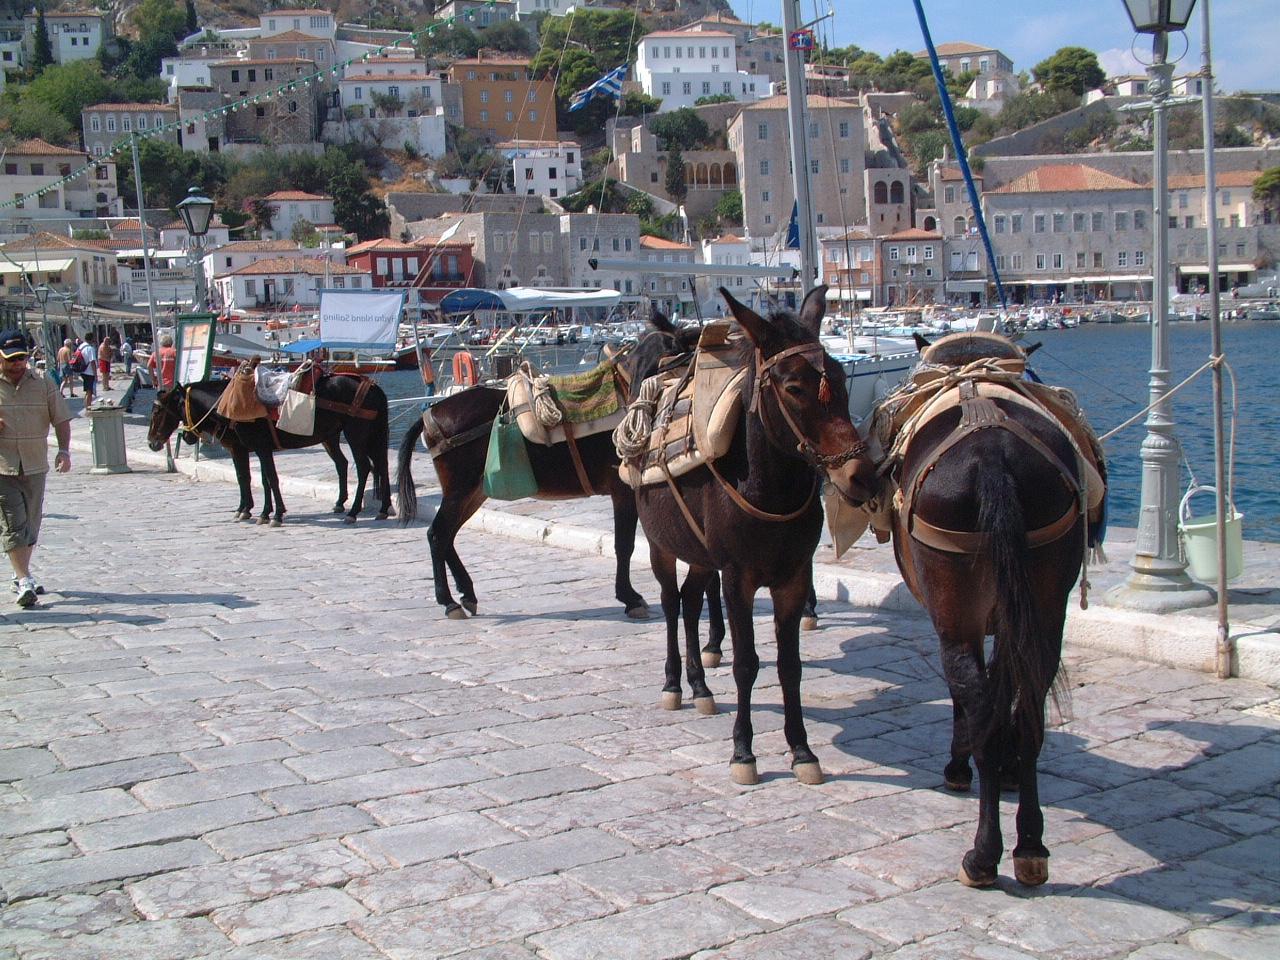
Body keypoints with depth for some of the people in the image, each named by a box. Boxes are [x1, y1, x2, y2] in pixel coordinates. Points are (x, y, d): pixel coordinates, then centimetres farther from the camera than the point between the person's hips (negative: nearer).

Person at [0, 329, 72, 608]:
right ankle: (24, 580, -9)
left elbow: (61, 420, 7)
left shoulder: (42, 384, 5)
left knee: (31, 522, 11)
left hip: (35, 466, 3)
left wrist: (64, 450, -7)